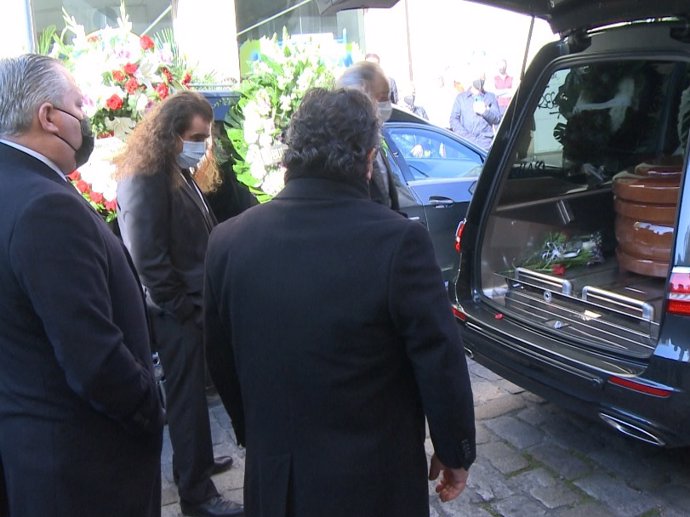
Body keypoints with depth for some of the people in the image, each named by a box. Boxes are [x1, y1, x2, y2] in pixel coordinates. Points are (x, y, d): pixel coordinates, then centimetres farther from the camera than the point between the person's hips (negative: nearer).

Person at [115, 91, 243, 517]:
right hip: (178, 312, -9)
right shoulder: (145, 180, -17)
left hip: (195, 305, 9)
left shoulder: (180, 174, 12)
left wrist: (204, 299, 10)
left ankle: (194, 461, 38)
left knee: (192, 392, 21)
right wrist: (184, 307, -15)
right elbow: (148, 257, -21)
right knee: (188, 396, 0)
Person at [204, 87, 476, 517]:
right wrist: (456, 452, 2)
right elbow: (440, 362, -15)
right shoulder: (398, 240, -23)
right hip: (373, 482, -3)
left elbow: (222, 363, 1)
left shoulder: (228, 241, -10)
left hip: (273, 481, 4)